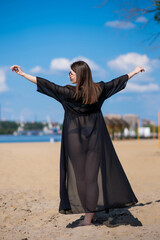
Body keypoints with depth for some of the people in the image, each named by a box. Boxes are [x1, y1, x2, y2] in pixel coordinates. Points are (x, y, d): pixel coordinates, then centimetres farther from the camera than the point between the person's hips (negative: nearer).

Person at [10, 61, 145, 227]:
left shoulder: (70, 93, -15)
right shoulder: (98, 89, -3)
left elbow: (47, 84, -16)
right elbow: (116, 82, 11)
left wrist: (23, 74, -12)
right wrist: (134, 72, 28)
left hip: (75, 141, -3)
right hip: (95, 140, 3)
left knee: (80, 177, 5)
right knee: (92, 176, 5)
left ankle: (88, 216, 7)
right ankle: (89, 215, 5)